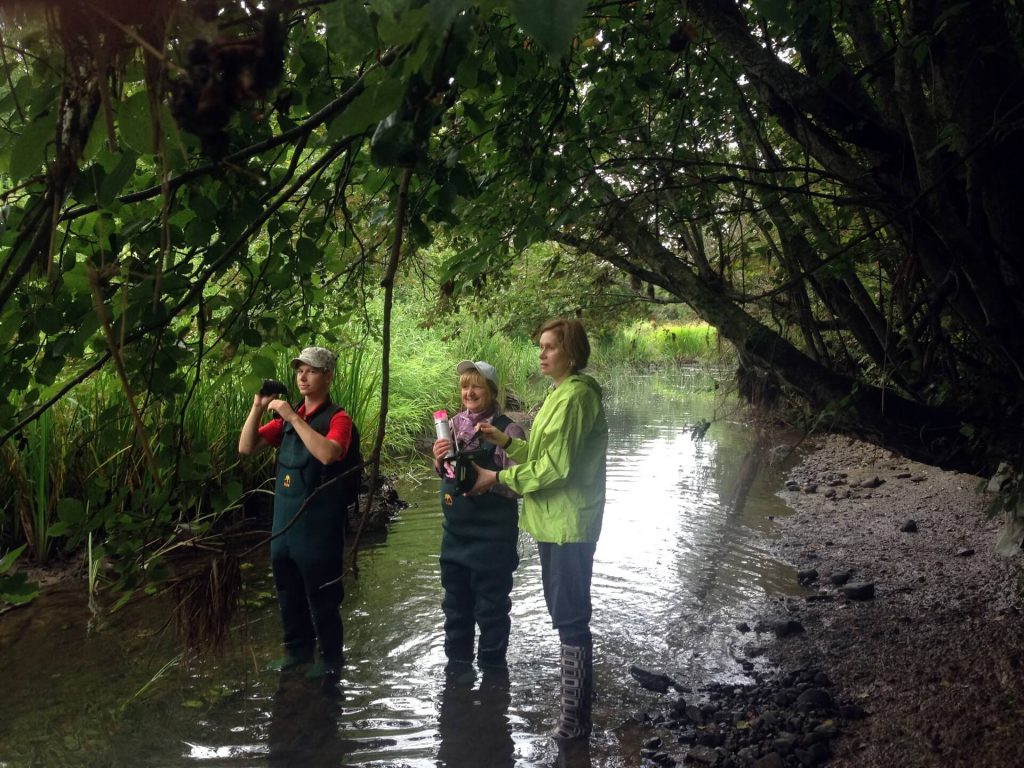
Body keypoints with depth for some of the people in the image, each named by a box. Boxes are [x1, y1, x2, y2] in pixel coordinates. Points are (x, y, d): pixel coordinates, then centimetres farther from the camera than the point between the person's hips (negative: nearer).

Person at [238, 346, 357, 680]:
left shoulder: (337, 418, -10)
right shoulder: (287, 418, 11)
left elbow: (327, 454, -29)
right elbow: (246, 447, 7)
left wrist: (293, 418, -26)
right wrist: (258, 407, -6)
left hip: (318, 522, -7)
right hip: (283, 519, 7)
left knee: (321, 595, 3)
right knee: (288, 591, 18)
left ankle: (331, 658, 19)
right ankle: (298, 649, 34)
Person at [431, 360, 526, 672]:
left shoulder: (508, 429, -13)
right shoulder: (454, 424, 4)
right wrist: (439, 461, -7)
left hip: (492, 533, -6)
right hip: (455, 529, 6)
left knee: (491, 605, 7)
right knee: (455, 600, 19)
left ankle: (492, 668, 24)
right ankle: (457, 662, 37)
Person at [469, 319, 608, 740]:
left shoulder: (576, 395, -17)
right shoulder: (560, 393, 15)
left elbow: (556, 466, -22)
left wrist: (498, 477, -15)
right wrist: (506, 441, 4)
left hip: (568, 524, -11)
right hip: (554, 522, 11)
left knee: (571, 618, -3)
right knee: (564, 613, 19)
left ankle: (575, 718, 6)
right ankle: (573, 701, 33)